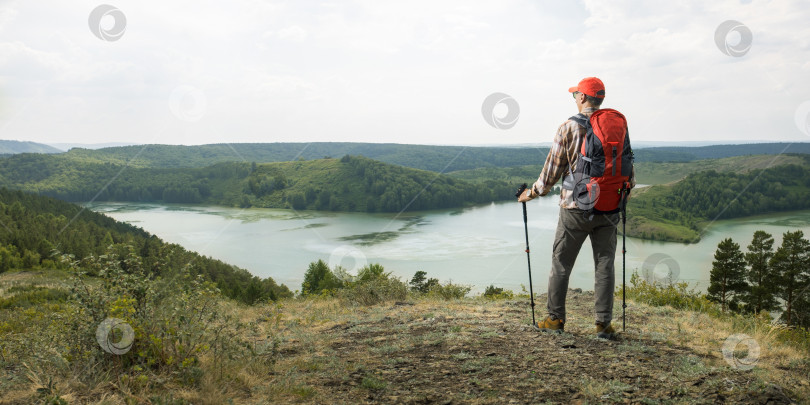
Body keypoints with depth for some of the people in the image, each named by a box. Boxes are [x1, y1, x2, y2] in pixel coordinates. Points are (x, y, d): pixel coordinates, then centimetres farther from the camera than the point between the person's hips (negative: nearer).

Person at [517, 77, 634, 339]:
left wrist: (531, 193, 10)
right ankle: (604, 323, 9)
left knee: (561, 264, 10)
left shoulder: (569, 128, -7)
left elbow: (552, 171, -5)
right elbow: (629, 172, 8)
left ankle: (556, 319, 17)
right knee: (605, 266, 9)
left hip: (575, 207, -3)